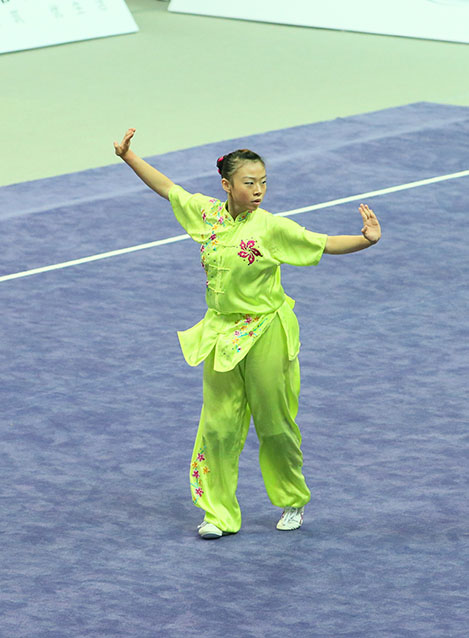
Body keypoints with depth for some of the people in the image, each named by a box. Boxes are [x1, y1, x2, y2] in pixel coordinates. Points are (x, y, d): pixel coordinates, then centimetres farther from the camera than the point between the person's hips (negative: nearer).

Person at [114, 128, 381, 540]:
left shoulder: (272, 228, -13)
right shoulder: (206, 212, -1)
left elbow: (325, 244, -15)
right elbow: (166, 187, 12)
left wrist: (366, 240, -30)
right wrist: (129, 157, 13)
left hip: (264, 333, -4)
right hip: (220, 332, 4)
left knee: (274, 425, 6)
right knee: (217, 425, 4)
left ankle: (294, 501, 28)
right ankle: (220, 514, 13)